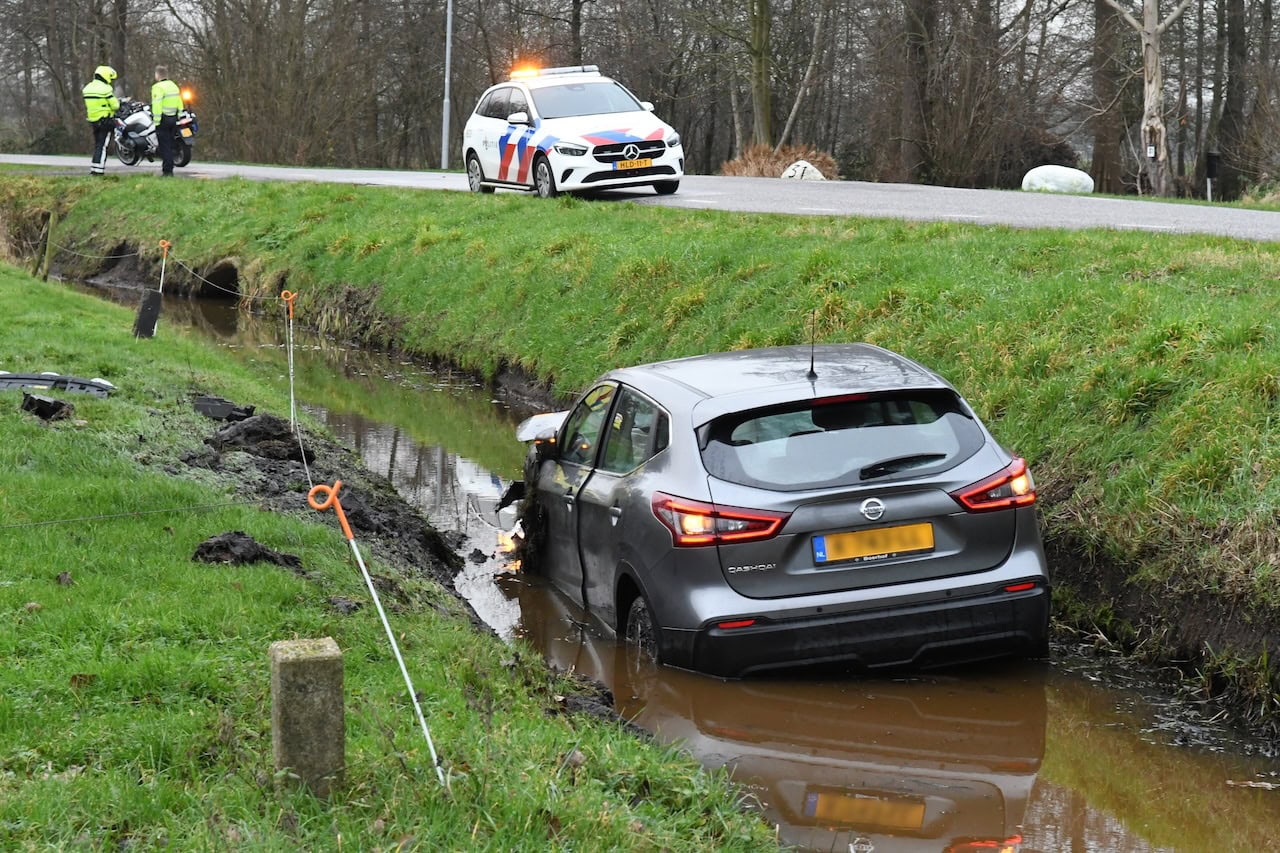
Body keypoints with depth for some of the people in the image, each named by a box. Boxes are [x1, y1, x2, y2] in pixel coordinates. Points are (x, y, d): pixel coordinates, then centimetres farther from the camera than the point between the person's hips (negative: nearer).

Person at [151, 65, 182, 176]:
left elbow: (157, 105, -20)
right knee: (170, 145, 14)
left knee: (165, 146, -5)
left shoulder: (158, 87, -14)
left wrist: (156, 121, -18)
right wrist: (179, 119, 19)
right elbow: (179, 104, 15)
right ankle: (169, 170, 17)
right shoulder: (174, 86, 13)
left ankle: (167, 171, -7)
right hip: (173, 119, 8)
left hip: (163, 119, -8)